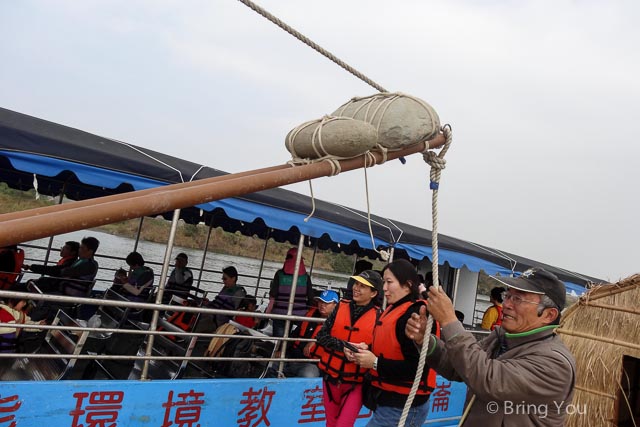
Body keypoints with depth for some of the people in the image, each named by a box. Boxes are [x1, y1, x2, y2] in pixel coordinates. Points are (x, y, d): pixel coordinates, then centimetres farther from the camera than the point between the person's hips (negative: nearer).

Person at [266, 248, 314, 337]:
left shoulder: (280, 274, -1)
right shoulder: (306, 277, 2)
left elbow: (272, 296, -2)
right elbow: (311, 299, 1)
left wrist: (268, 312, 4)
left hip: (280, 313, -1)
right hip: (300, 315, 1)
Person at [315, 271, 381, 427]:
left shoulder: (377, 316, -8)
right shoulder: (341, 307, 0)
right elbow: (322, 336, -5)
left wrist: (367, 350, -24)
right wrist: (343, 346, -20)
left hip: (356, 382, -3)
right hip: (331, 376, 3)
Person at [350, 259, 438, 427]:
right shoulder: (393, 310, 10)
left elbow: (417, 368, -26)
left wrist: (375, 363, -21)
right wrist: (367, 350, -2)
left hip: (402, 406, -9)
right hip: (387, 399, 9)